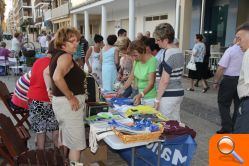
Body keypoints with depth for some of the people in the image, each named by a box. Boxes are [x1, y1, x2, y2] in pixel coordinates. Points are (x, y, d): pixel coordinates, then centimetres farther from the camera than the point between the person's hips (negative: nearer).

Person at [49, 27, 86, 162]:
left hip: (59, 101, 10)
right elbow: (57, 77, -34)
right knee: (77, 144, -2)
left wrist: (54, 92, 21)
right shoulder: (66, 56, -17)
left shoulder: (57, 56, 12)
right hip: (69, 104, -10)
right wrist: (71, 97, -23)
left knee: (64, 140, 23)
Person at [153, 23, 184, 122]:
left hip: (168, 96, -9)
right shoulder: (179, 52, 10)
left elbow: (165, 80, -20)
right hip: (179, 92, 9)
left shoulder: (168, 53, -17)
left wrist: (157, 99, -13)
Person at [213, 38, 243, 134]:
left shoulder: (231, 50, -12)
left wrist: (216, 82, -5)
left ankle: (227, 128, 4)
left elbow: (221, 68, -15)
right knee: (238, 105, 15)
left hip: (230, 80, -5)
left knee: (224, 104, 8)